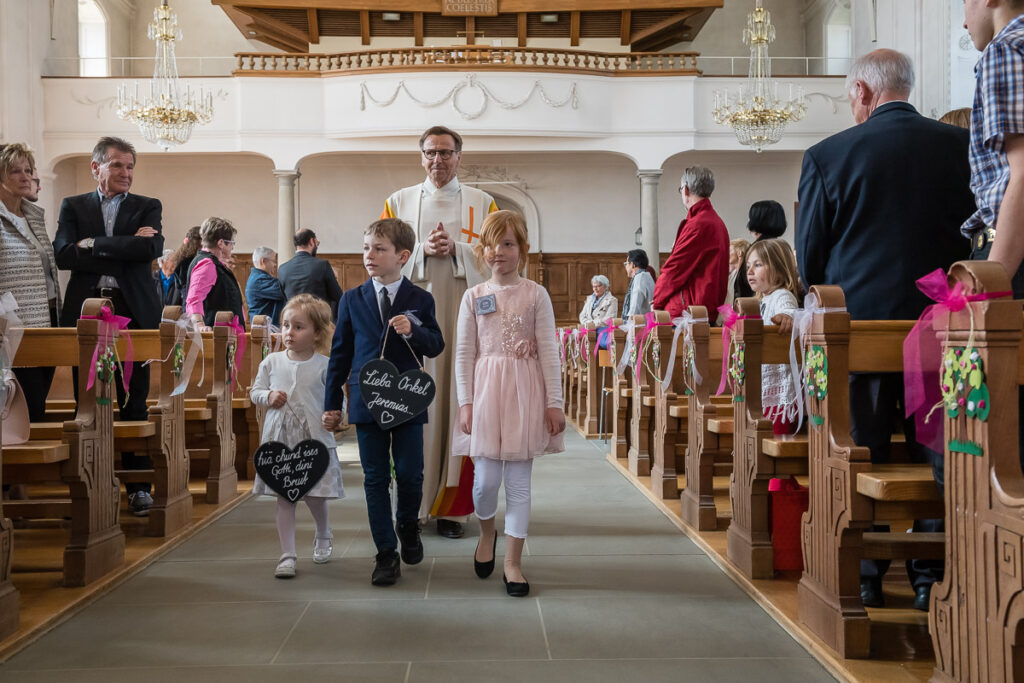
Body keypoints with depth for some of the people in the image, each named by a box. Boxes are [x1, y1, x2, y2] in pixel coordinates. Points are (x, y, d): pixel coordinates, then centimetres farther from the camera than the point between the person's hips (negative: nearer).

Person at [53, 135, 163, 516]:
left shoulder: (147, 207, 11)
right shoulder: (73, 206, 12)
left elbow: (151, 248, -9)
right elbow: (64, 254, -4)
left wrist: (95, 244, -7)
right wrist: (124, 248, -8)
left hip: (132, 313, -1)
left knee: (134, 403, 1)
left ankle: (138, 486, 8)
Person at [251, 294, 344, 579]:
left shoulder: (324, 365, -3)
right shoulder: (271, 362, 3)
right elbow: (255, 391, 12)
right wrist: (268, 396, -9)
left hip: (314, 440, -2)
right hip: (279, 440, 2)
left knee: (314, 496, 5)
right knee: (284, 498, 2)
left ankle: (323, 535, 36)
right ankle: (287, 554, 8)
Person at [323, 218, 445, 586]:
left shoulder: (420, 300, 2)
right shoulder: (352, 300, 6)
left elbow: (436, 346, 1)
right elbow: (340, 352, 8)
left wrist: (413, 331, -20)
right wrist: (332, 403, 7)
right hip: (366, 400, 1)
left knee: (410, 474, 0)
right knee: (375, 479, 4)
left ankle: (408, 526, 31)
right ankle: (386, 553, 12)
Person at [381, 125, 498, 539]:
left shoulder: (482, 203, 11)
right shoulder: (399, 202, 13)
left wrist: (455, 250, -11)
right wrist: (423, 250, -10)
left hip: (464, 318, 0)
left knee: (458, 406, -2)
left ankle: (452, 506, 4)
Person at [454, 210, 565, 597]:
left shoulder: (535, 294, 1)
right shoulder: (474, 297, 5)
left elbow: (549, 350, 0)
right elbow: (464, 353, 5)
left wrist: (554, 402, -3)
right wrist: (465, 402, -2)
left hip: (525, 392, 0)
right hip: (486, 391, 1)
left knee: (519, 480, 4)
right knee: (486, 477, -1)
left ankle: (513, 561, 14)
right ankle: (487, 531, 31)